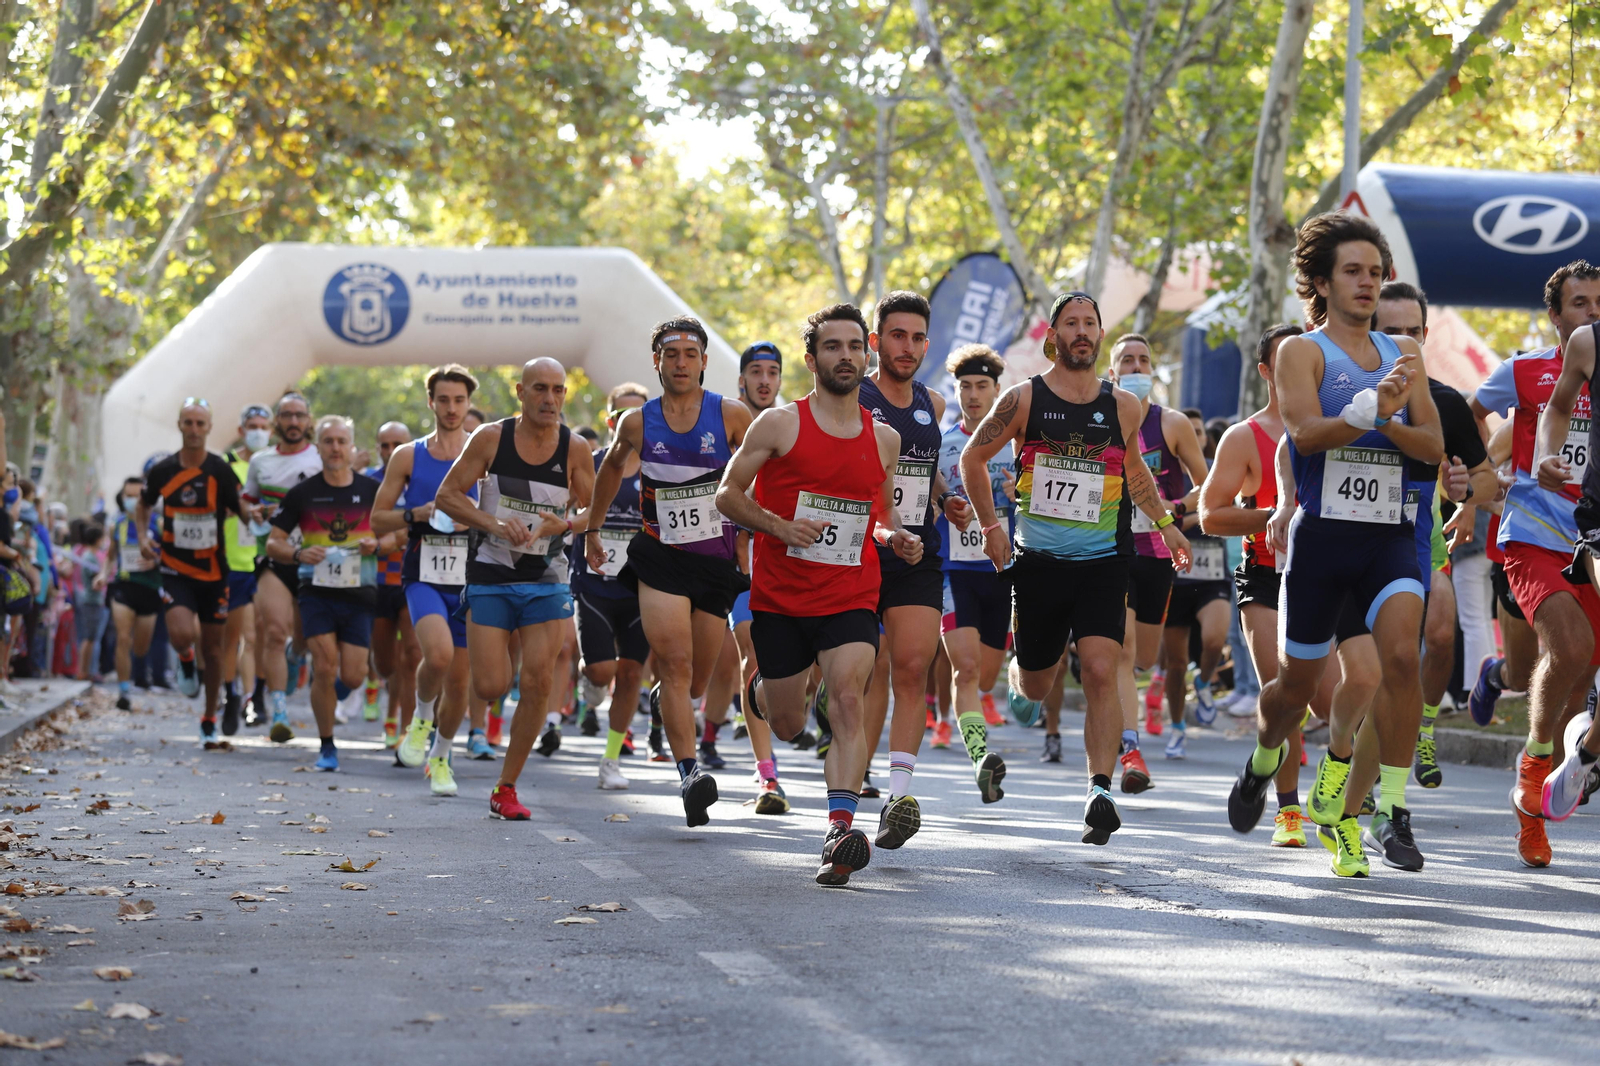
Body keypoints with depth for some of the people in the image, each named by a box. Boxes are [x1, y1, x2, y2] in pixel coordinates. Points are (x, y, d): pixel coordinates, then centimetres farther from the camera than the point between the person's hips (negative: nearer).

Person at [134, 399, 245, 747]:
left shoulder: (221, 471, -6)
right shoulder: (162, 471, -1)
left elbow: (243, 512, -2)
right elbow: (143, 505, 16)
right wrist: (143, 536, 0)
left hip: (214, 571, 0)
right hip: (175, 570, 0)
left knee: (212, 646, 7)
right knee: (182, 635, -23)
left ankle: (210, 720, 23)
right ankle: (185, 661, 16)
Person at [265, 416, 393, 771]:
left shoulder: (371, 491, 3)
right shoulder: (303, 493, 1)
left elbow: (395, 534, 13)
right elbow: (273, 543, 4)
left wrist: (377, 545, -10)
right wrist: (298, 554, -16)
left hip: (358, 594, 1)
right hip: (317, 591, -1)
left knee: (352, 678, -3)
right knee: (324, 668, -12)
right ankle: (326, 747, 3)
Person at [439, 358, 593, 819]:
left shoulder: (574, 449, -3)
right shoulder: (491, 438, -6)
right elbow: (447, 495, -2)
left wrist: (565, 524, -17)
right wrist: (492, 523, -17)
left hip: (546, 580, 2)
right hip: (490, 577, -1)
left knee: (538, 683, -8)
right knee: (491, 687, -9)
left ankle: (506, 788, 6)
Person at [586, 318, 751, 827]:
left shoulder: (731, 416, -3)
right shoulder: (637, 423, 3)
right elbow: (612, 466, 23)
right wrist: (592, 528, 29)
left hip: (716, 560, 1)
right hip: (659, 556, -1)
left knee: (694, 682, 10)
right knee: (676, 663, -19)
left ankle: (662, 697, 46)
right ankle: (689, 772, -25)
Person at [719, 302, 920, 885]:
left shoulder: (884, 438, 7)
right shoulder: (779, 423, -4)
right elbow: (728, 493, -1)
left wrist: (897, 538, -1)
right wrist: (780, 527, -17)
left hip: (851, 599, 1)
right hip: (779, 597, -1)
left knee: (849, 702, -21)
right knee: (788, 726, 10)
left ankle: (840, 830, -26)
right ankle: (761, 686, 48)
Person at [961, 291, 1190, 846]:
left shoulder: (1123, 406, 6)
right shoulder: (1024, 399, -2)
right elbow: (972, 457, 9)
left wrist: (1164, 522, 21)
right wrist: (990, 525, 4)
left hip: (1102, 563, 0)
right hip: (1038, 563, 0)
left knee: (1101, 672, -17)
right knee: (1033, 686, 11)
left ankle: (1100, 791, -20)